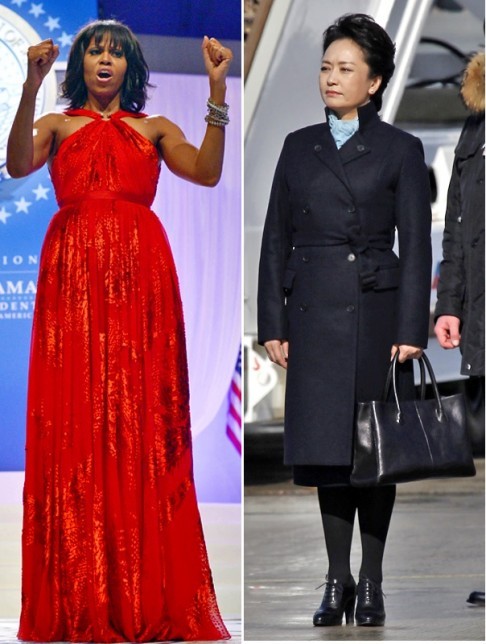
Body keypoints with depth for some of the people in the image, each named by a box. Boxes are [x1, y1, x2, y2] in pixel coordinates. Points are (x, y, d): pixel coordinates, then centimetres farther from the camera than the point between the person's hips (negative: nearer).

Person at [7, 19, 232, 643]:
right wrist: (30, 86, -17)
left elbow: (206, 172, -1)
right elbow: (17, 165, -6)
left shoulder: (156, 129, 18)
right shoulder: (56, 125, 16)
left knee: (143, 426, -5)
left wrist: (217, 90, -8)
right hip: (73, 280, -1)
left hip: (140, 281, 1)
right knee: (75, 427, -7)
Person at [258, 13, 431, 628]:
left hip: (375, 315, -3)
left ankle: (371, 580, 10)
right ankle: (337, 578, 12)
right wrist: (273, 324, 3)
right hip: (314, 316, 3)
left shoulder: (399, 150, 0)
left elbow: (416, 245, -3)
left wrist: (410, 330, -10)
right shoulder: (299, 147, 10)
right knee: (327, 449, 4)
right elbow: (276, 239, 10)